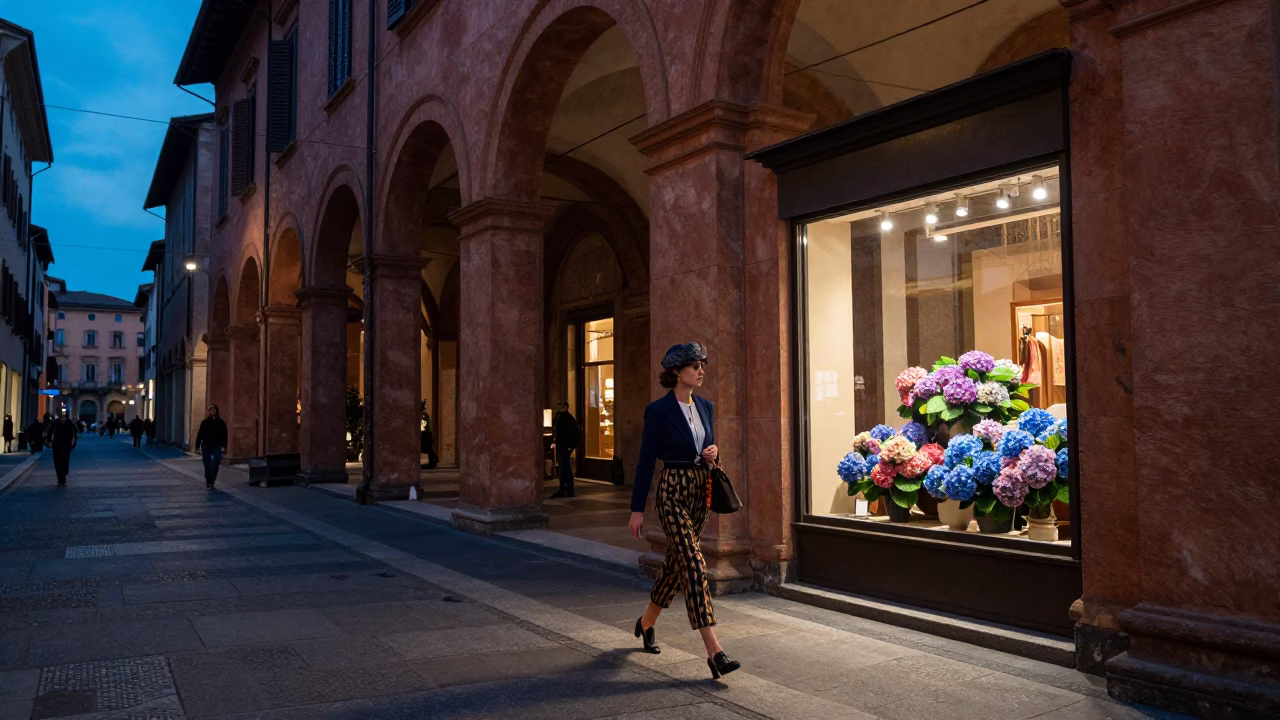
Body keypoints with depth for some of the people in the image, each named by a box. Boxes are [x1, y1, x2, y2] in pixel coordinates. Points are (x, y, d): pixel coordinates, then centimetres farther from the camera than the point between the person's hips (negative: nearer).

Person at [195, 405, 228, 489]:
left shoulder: (221, 423, 3)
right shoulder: (204, 422, 4)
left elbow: (224, 435, 1)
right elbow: (200, 434, 2)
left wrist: (224, 446, -6)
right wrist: (197, 446, -3)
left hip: (217, 447, -1)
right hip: (206, 446, 1)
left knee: (215, 466, -6)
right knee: (207, 465, 4)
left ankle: (211, 482, 0)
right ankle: (208, 481, 24)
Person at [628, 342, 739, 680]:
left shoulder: (705, 406, 9)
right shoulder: (659, 410, -10)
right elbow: (646, 461, -9)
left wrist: (714, 453, -6)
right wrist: (637, 509, -9)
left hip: (700, 491, 7)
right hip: (672, 492, -7)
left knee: (676, 561, 16)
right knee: (693, 564, -14)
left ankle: (647, 622, 39)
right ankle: (714, 652, -16)